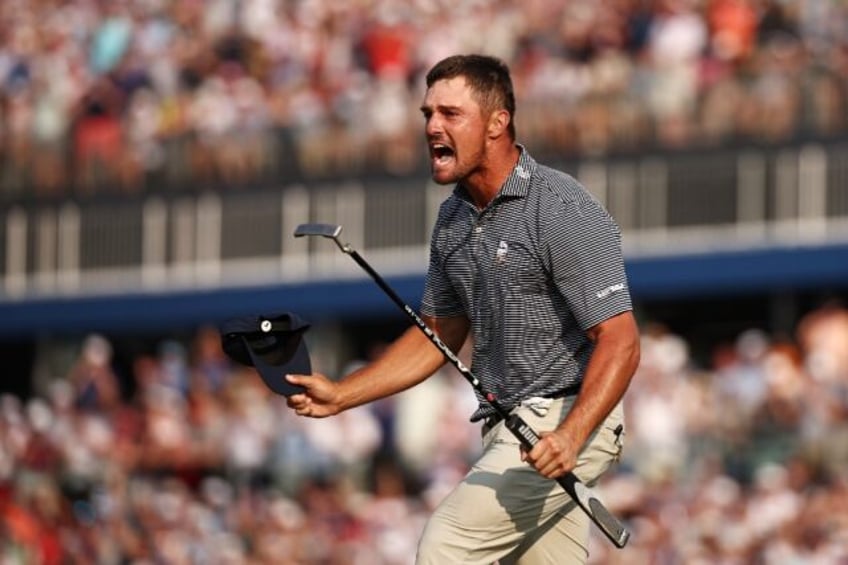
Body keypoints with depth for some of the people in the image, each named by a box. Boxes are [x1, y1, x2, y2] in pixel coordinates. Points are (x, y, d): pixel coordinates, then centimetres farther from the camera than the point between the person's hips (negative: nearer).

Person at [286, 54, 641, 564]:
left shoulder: (564, 212, -17)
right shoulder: (454, 219, 10)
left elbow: (619, 340, -21)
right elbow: (438, 335, 20)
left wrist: (571, 436, -34)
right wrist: (340, 395, 10)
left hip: (562, 423, -9)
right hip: (508, 426, 9)